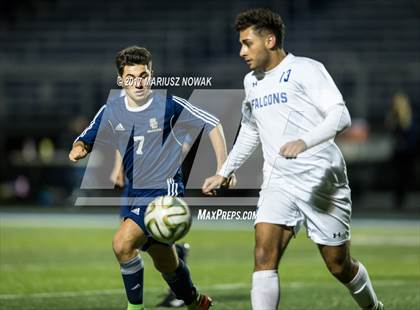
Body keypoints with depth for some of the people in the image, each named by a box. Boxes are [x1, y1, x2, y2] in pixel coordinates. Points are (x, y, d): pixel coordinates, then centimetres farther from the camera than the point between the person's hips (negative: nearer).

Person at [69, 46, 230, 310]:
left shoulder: (169, 105, -11)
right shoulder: (111, 111, 2)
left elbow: (212, 124, -4)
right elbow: (87, 139, 11)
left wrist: (223, 168, -6)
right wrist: (79, 148, -13)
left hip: (166, 190, -6)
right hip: (134, 193, 6)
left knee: (123, 244, -25)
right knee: (165, 263, 19)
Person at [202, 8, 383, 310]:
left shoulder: (305, 70, -8)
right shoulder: (252, 81, 14)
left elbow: (341, 116, -17)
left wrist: (304, 142, -32)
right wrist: (223, 173, 24)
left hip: (322, 182, -5)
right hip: (279, 183, 5)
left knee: (339, 266, 6)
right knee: (264, 256, -17)